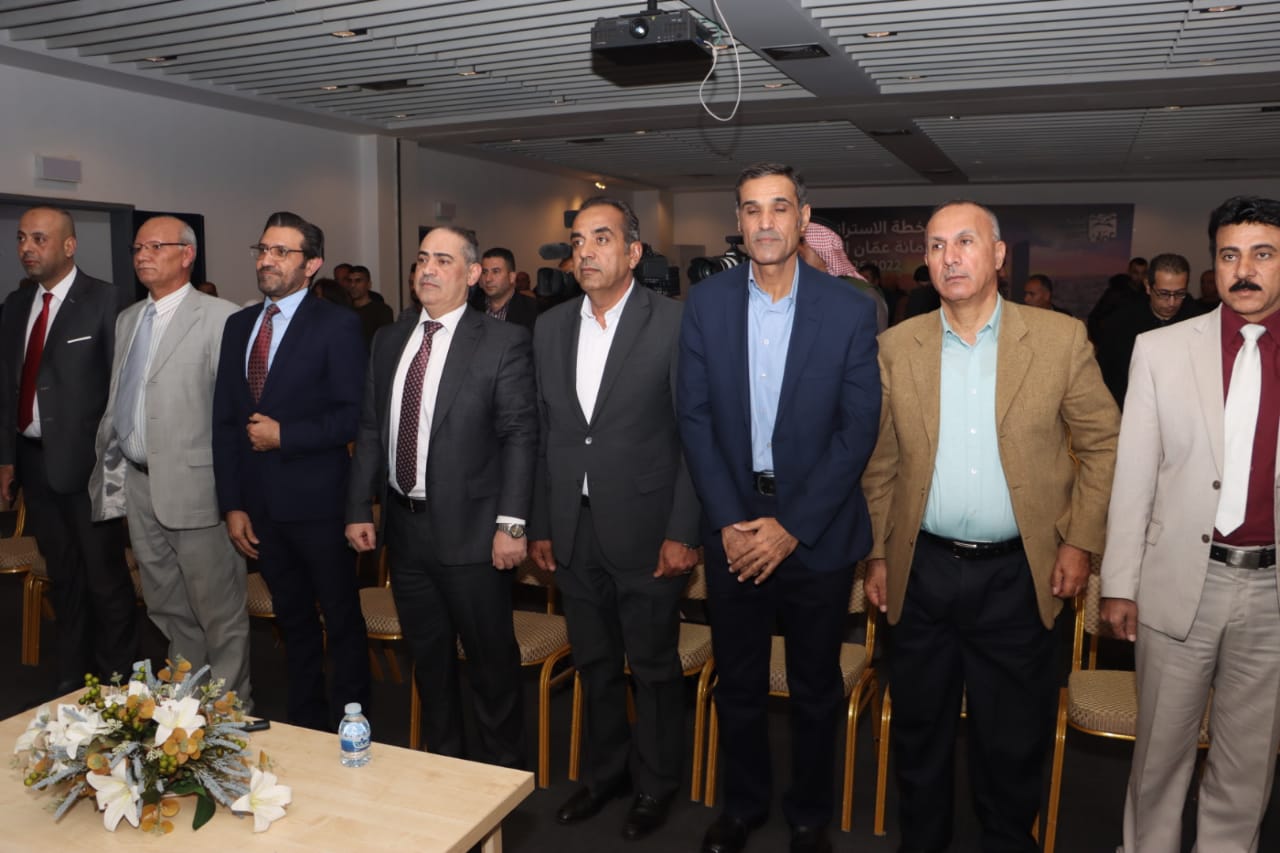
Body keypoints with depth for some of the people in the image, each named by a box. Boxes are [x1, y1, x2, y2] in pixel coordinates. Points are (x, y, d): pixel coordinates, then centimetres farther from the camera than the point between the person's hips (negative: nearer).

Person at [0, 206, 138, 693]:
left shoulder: (103, 300, -9)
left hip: (85, 461, -6)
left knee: (104, 577, 2)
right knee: (63, 577, 17)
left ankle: (117, 681, 17)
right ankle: (72, 678, 30)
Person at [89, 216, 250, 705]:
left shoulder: (219, 318, -10)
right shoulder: (127, 319, 14)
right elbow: (117, 401, 17)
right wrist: (112, 467, 11)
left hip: (193, 485, -7)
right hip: (138, 482, 8)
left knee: (218, 610, 3)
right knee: (166, 609, 20)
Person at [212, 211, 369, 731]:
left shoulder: (336, 325, -8)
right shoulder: (239, 324, 10)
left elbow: (353, 414, -13)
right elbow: (223, 420, 9)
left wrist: (285, 435, -17)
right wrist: (232, 504, 4)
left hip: (317, 501, -6)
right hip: (259, 503, 6)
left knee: (342, 620, 6)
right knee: (292, 619, 19)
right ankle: (303, 721, 34)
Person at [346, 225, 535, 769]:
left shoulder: (503, 343, -7)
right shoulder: (389, 341, 10)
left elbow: (519, 436, -11)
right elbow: (371, 430, 11)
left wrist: (511, 524, -17)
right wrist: (359, 509, 6)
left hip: (470, 530, -5)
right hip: (404, 526, 6)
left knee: (491, 659, 7)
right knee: (428, 658, 18)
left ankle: (503, 772, 26)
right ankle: (443, 760, 37)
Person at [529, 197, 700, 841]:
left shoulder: (673, 323, -8)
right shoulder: (550, 327, 7)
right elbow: (543, 434, 9)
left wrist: (683, 533, -12)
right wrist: (539, 527, 8)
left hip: (645, 529, -4)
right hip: (573, 532, 5)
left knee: (654, 666, 10)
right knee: (594, 663, 18)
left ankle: (655, 785, 31)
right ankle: (605, 772, 38)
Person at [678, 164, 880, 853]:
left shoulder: (850, 310, -7)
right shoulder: (705, 302, -1)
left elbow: (858, 429, -9)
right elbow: (695, 420, -2)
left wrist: (791, 528, -13)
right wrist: (727, 522, -9)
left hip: (817, 531, -1)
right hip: (732, 526, 2)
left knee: (815, 688, 14)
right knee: (737, 682, 16)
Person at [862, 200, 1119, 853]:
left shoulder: (1060, 338, -4)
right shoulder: (897, 346, 1)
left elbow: (1103, 442, 2)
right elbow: (881, 462, 5)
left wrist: (1080, 541, -3)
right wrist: (877, 554, 5)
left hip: (1016, 574, -1)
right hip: (921, 572, 2)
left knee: (1013, 741, 13)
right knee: (918, 731, 16)